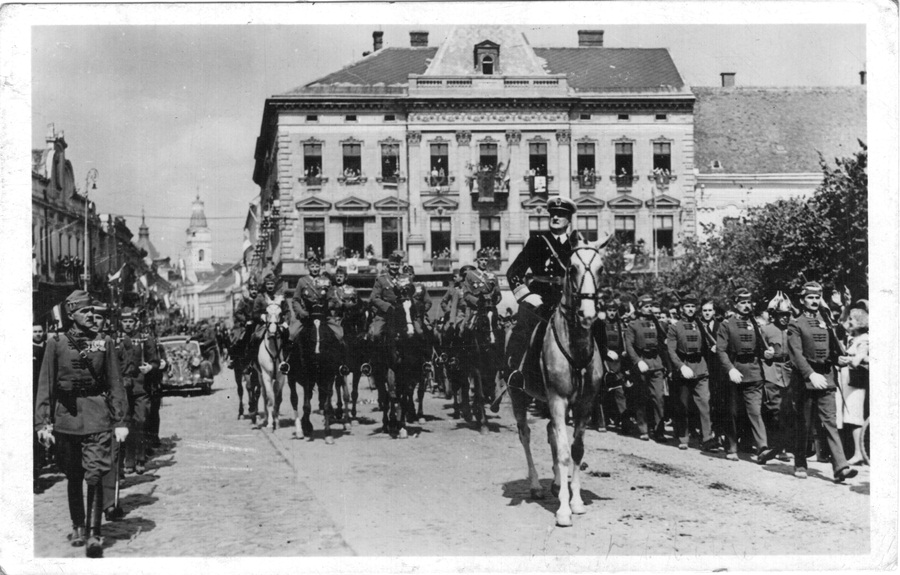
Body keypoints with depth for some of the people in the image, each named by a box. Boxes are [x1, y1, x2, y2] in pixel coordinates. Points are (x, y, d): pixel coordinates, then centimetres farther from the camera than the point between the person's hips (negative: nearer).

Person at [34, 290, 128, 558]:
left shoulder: (104, 343, 4)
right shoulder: (56, 344, 2)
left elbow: (115, 385, 5)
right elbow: (45, 386, 3)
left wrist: (120, 422, 0)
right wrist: (43, 422, -4)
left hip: (97, 417, -1)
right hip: (66, 417, 1)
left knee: (94, 476, -8)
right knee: (73, 477, 12)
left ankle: (94, 533, -5)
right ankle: (77, 527, 28)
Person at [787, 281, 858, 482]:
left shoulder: (826, 322, 14)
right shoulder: (796, 324, -1)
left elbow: (835, 350, 20)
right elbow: (796, 353, -13)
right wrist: (811, 375, -24)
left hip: (826, 379, 3)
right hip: (805, 380, -3)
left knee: (830, 422, -4)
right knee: (802, 425, 5)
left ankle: (840, 467, -12)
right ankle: (800, 465, 18)